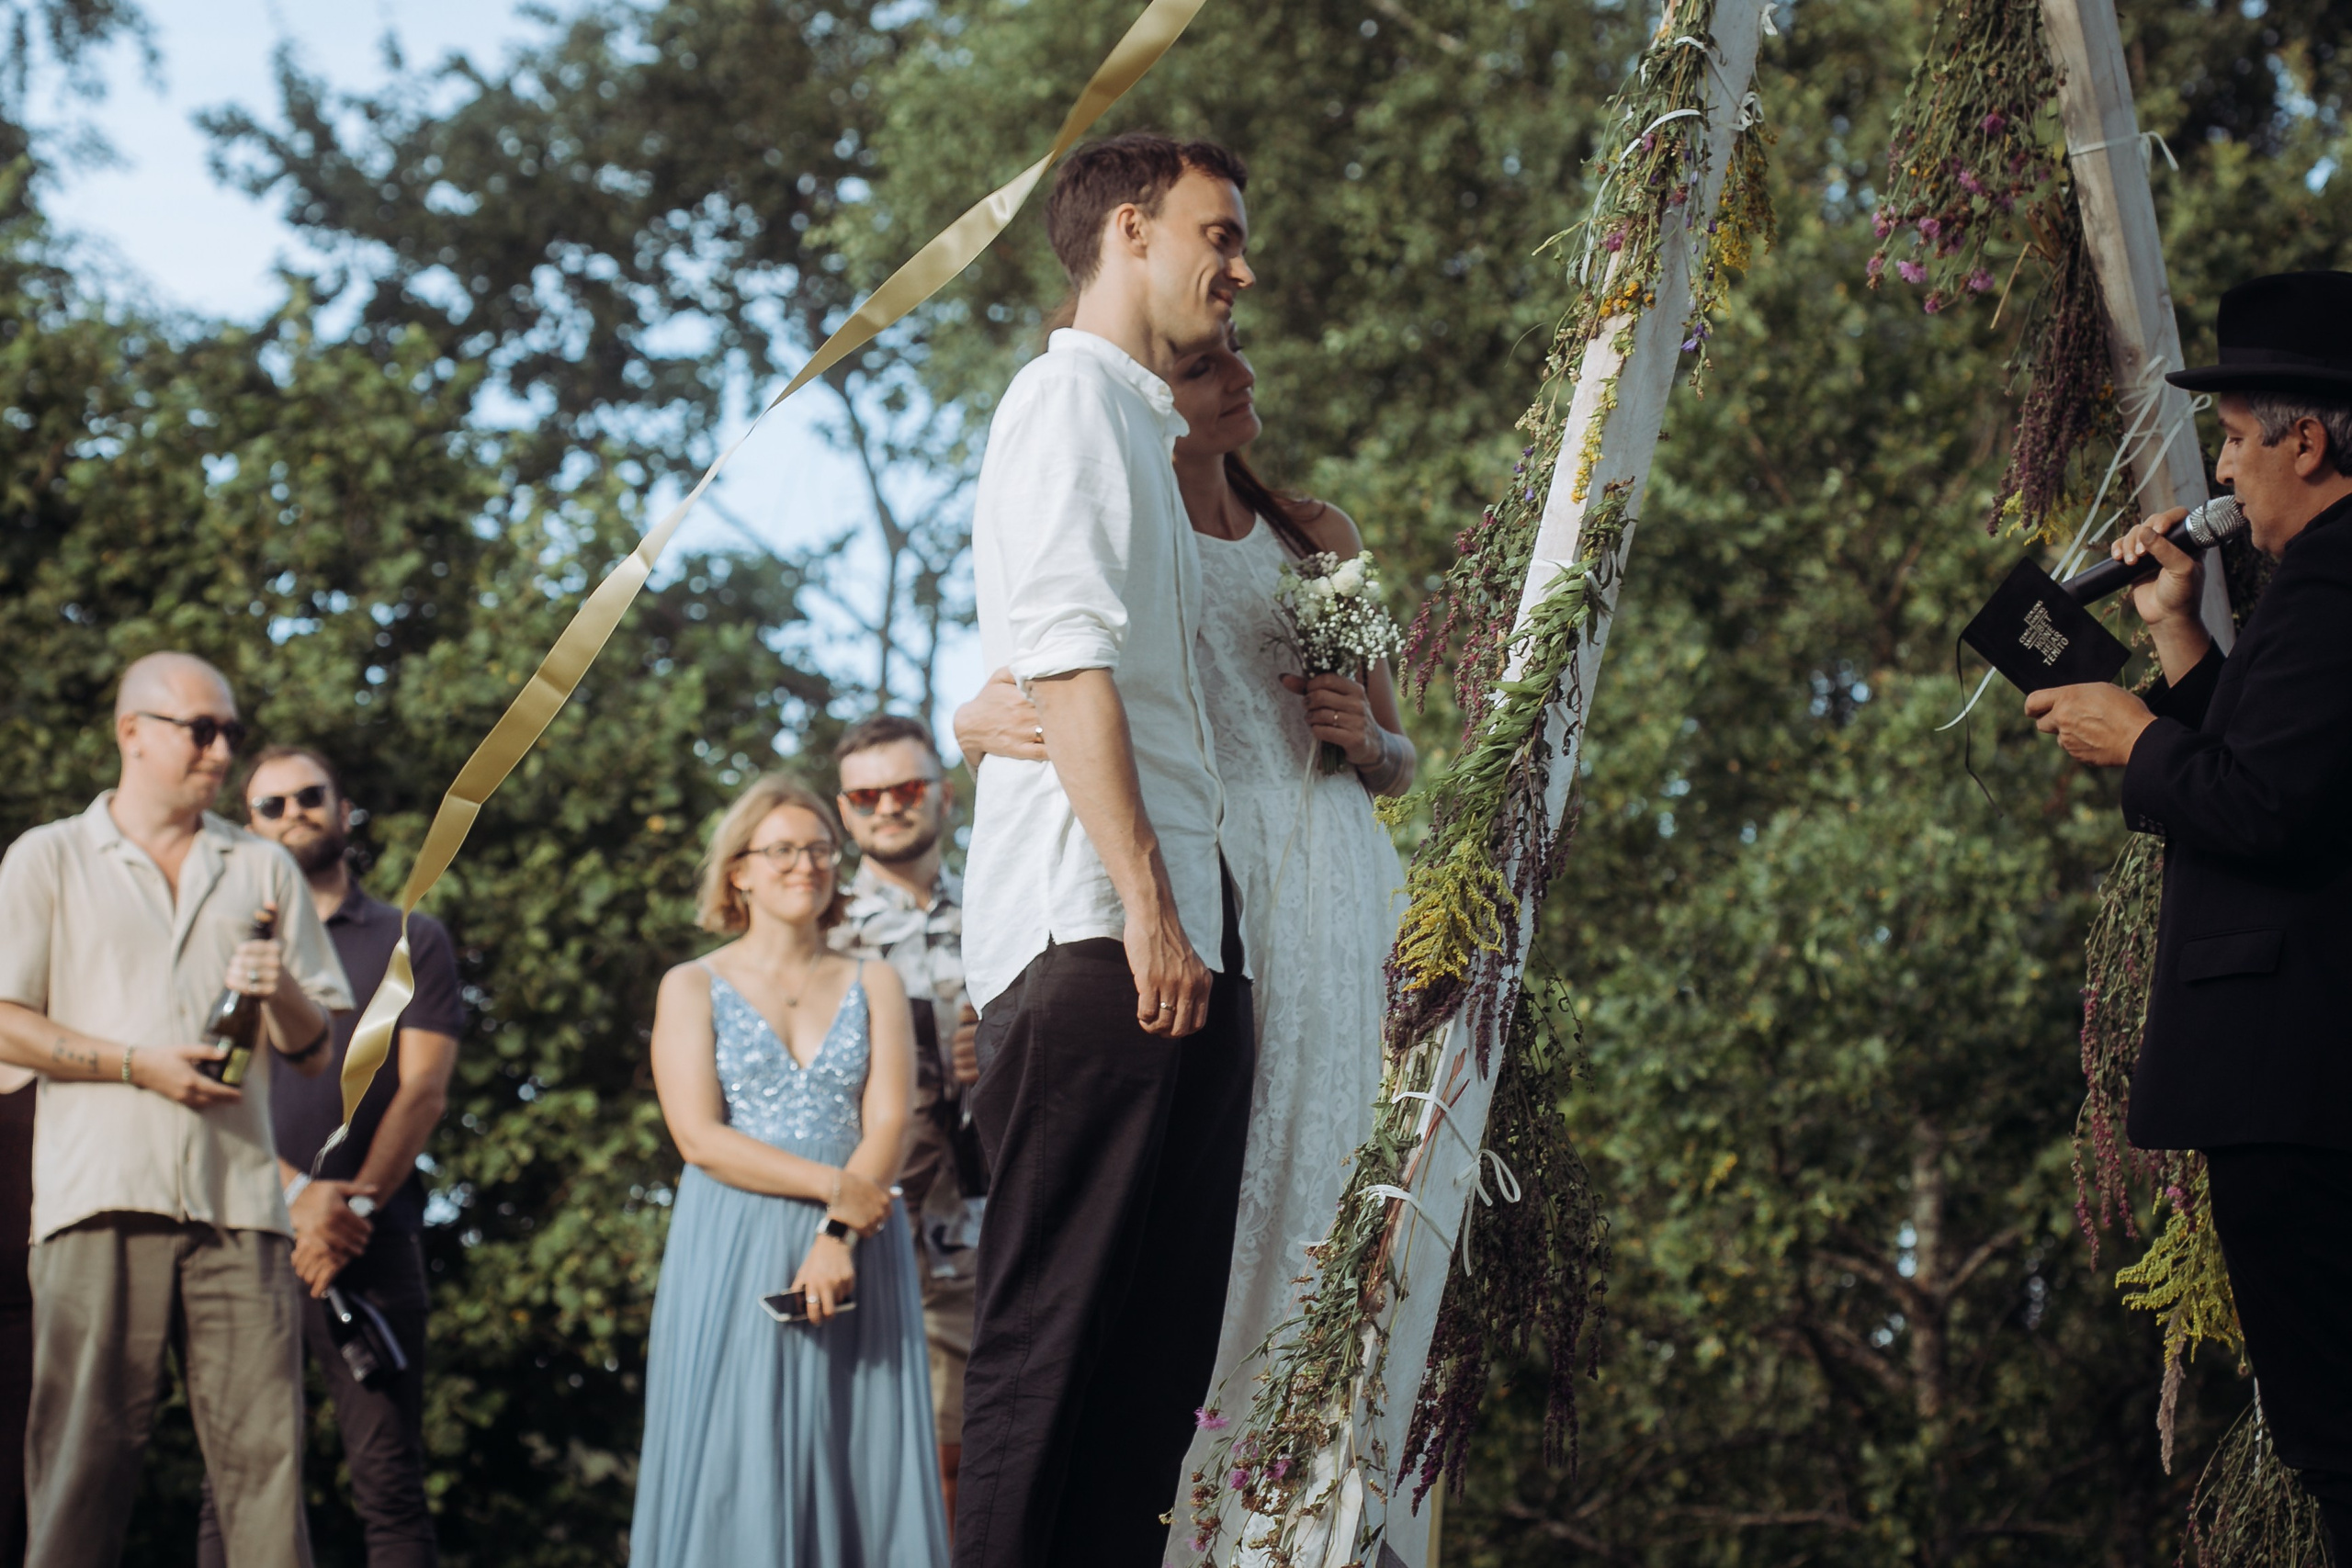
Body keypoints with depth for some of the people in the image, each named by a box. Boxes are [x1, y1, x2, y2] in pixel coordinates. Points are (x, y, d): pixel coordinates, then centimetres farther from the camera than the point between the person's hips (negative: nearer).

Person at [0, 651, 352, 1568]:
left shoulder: (264, 869, 20)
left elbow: (316, 1052, 17)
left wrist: (284, 994, -5)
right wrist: (138, 1064, -8)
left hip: (239, 1193, 2)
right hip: (101, 1194, -2)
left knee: (264, 1447, -6)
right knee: (84, 1449, -5)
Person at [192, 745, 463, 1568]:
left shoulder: (411, 940, 15)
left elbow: (422, 1091, 4)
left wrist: (355, 1205, -10)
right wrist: (296, 1193, -11)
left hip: (373, 1243, -1)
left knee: (388, 1482, -5)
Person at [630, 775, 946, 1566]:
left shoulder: (873, 986, 13)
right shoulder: (694, 988, 7)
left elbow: (888, 1123, 1)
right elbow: (700, 1137, -5)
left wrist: (836, 1237, -15)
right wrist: (835, 1186, -12)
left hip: (855, 1252, 2)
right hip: (734, 1254, -2)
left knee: (859, 1464, -4)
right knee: (738, 1466, -7)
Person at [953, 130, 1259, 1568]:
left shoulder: (1150, 429, 28)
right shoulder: (1072, 396, -1)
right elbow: (1067, 659, -13)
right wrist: (1143, 903, -20)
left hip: (1182, 934, 10)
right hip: (1096, 929, -10)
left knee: (1164, 1338, 5)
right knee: (1059, 1329, -12)